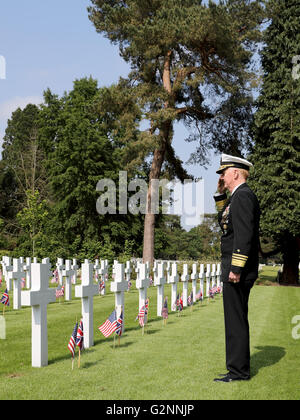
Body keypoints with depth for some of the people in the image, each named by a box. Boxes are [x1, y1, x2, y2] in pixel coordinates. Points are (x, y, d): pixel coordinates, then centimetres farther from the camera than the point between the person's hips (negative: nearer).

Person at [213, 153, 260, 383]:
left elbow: (245, 233, -22)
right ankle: (238, 368, 22)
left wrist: (236, 268, -24)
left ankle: (239, 371, 1)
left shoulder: (243, 195, -14)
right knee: (236, 320, 15)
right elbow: (225, 222, 31)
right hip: (235, 268, 11)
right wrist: (221, 195, 19)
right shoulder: (239, 195, 17)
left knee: (236, 320, -5)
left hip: (238, 271, -11)